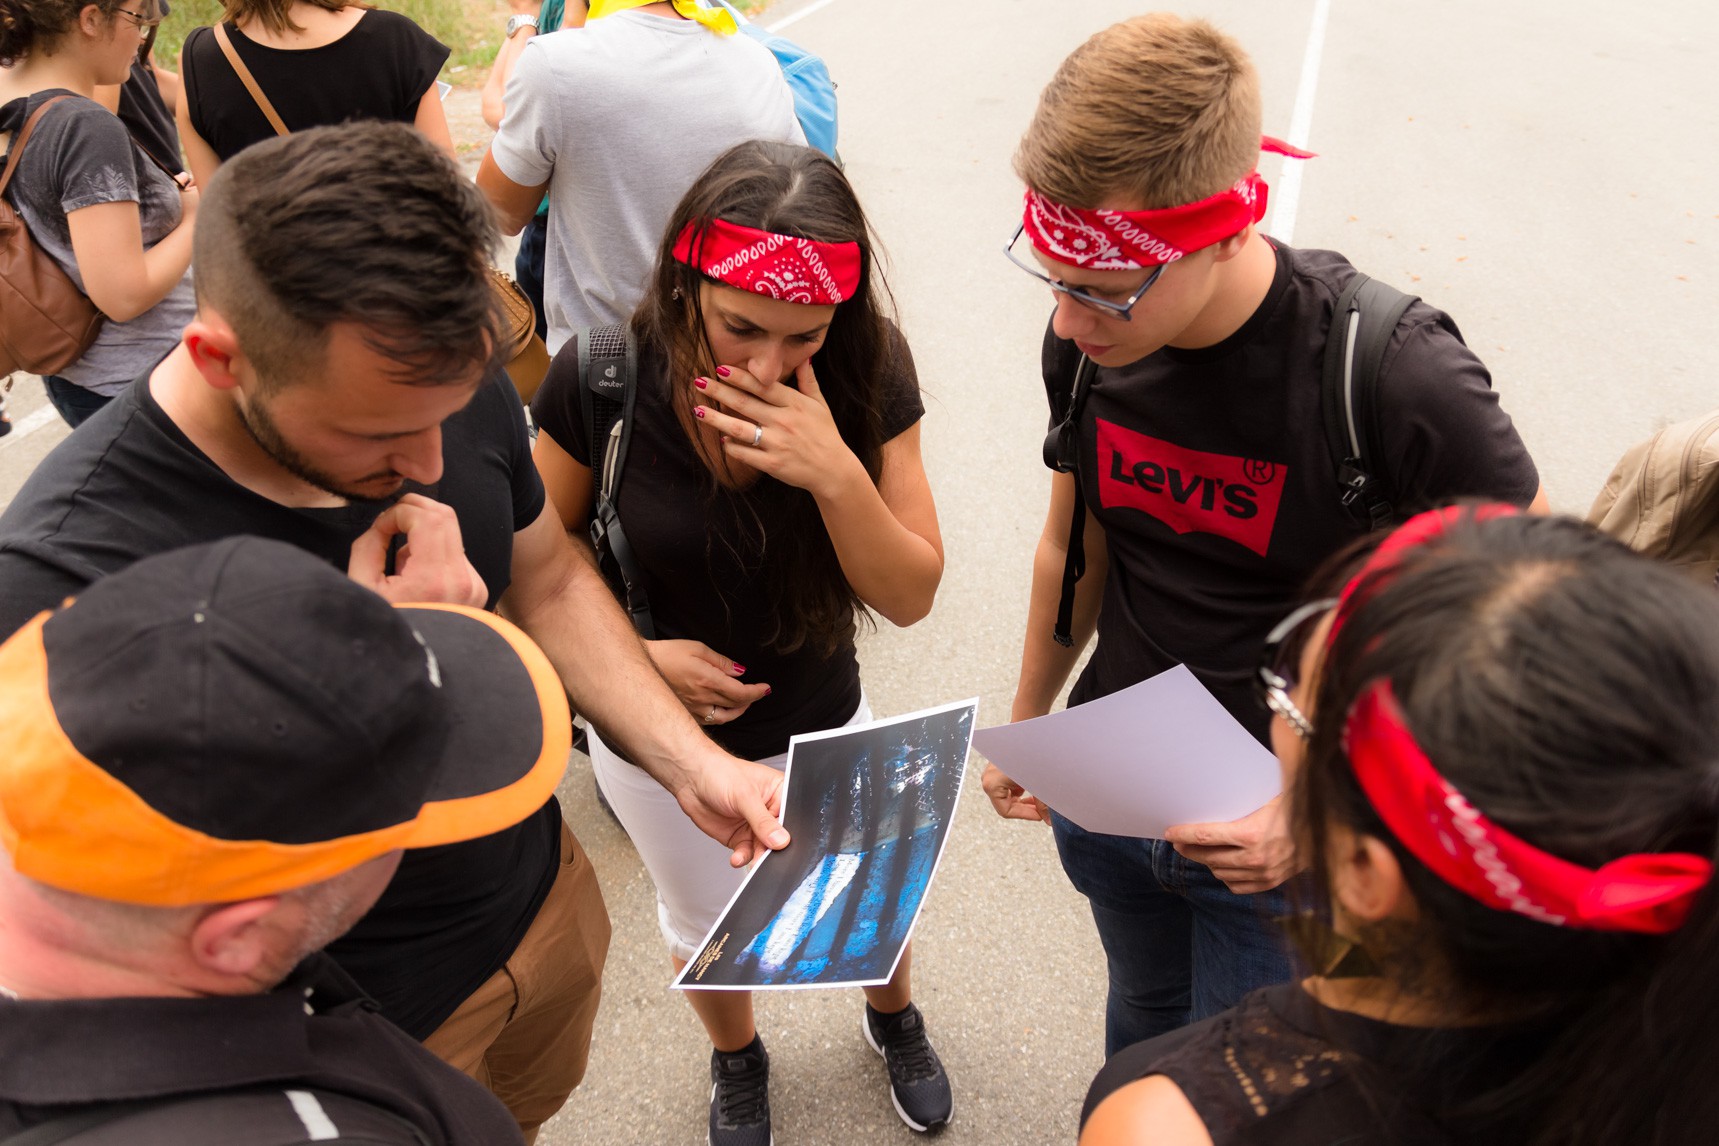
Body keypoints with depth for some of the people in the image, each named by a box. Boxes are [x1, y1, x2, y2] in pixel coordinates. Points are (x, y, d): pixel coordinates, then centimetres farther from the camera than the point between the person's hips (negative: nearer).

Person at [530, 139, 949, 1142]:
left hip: (823, 726, 1)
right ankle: (737, 1058, 62)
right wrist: (632, 653, -27)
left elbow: (911, 596, -22)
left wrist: (837, 473, -39)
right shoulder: (601, 381, -27)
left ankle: (895, 1018, 63)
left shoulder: (867, 372, -24)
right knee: (708, 927, 26)